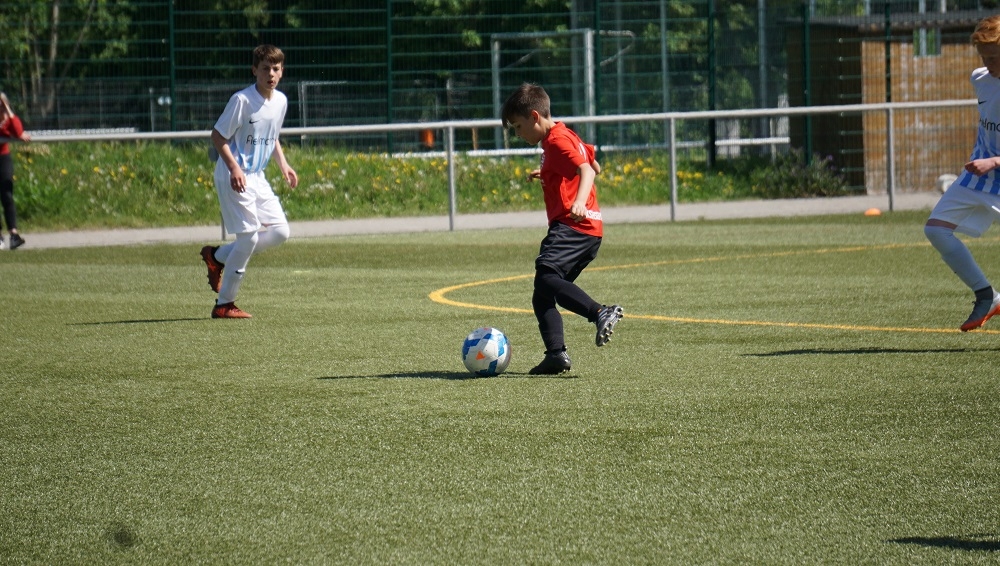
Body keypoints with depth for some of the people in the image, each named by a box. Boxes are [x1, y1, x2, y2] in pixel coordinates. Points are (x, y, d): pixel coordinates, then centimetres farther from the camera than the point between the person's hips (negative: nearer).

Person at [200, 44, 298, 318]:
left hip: (257, 178, 8)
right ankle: (224, 305, 1)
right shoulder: (242, 100, -17)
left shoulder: (280, 100, 7)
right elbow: (218, 136, -15)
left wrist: (283, 164, 10)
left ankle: (218, 256, 16)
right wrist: (234, 168, -26)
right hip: (234, 178, -8)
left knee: (280, 232, 2)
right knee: (249, 237, -12)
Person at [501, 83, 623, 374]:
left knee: (546, 276, -29)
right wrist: (547, 174, 38)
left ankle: (601, 312, -39)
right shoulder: (565, 136, 23)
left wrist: (579, 201, -41)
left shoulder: (557, 141, -8)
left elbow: (587, 170, -23)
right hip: (590, 230, 11)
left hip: (573, 225, -11)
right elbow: (594, 166, 37)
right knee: (542, 297, 8)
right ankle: (556, 354, -3)